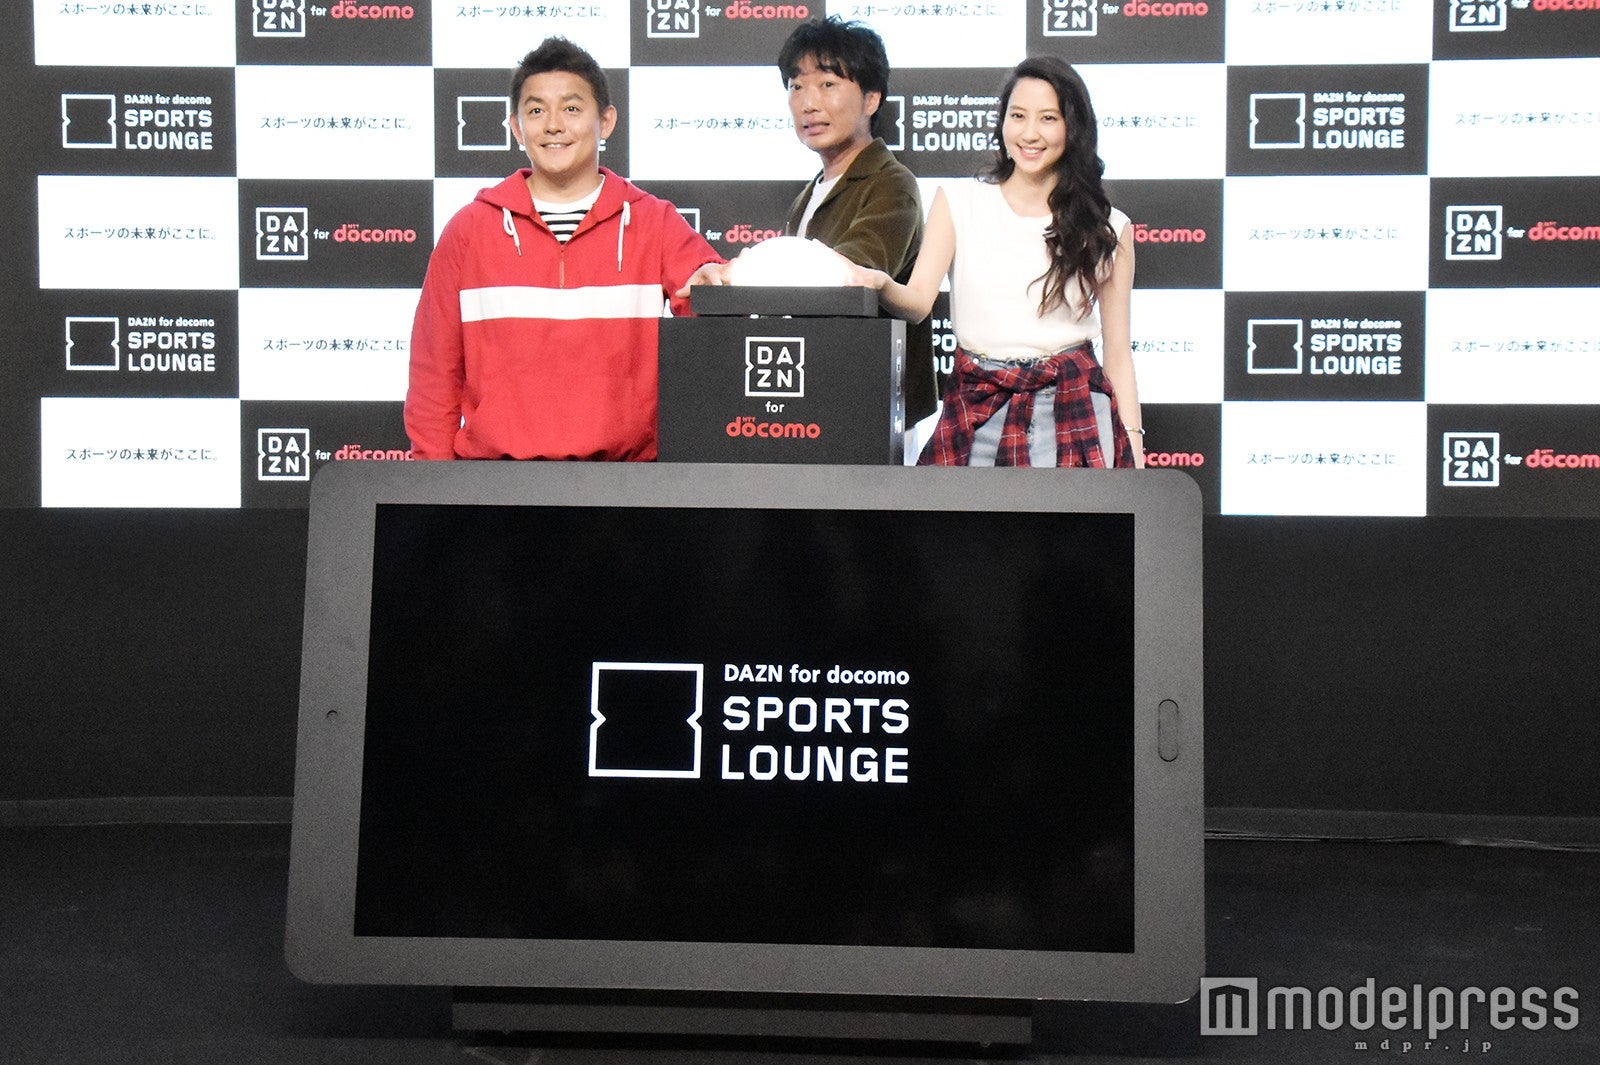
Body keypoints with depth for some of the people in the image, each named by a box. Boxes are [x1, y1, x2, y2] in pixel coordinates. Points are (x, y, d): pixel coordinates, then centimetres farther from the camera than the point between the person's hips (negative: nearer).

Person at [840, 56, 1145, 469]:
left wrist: (1133, 447, 1)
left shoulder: (1108, 230, 7)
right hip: (976, 409, 1)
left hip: (1072, 413, -1)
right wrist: (880, 284, -26)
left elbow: (1117, 350, 7)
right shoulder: (958, 202, 7)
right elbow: (919, 299, -3)